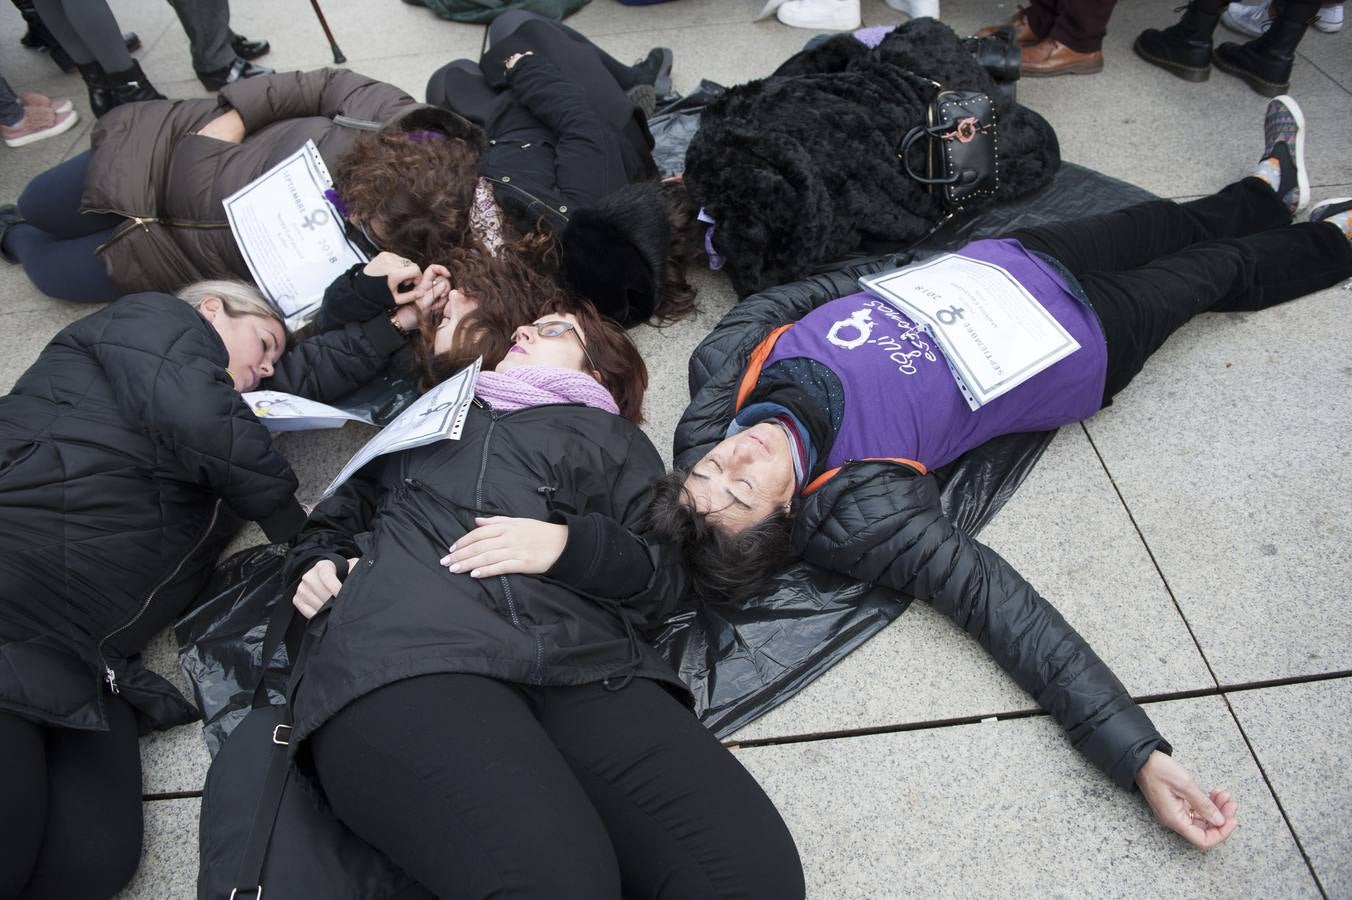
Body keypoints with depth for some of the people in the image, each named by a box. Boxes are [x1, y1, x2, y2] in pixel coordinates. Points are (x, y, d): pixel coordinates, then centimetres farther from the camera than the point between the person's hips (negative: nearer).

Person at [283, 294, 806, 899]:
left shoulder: (613, 437, 31)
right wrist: (318, 563, 21)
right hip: (405, 650, -1)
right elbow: (339, 516, 45)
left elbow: (664, 575, 19)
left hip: (584, 662, 1)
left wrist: (571, 543, -2)